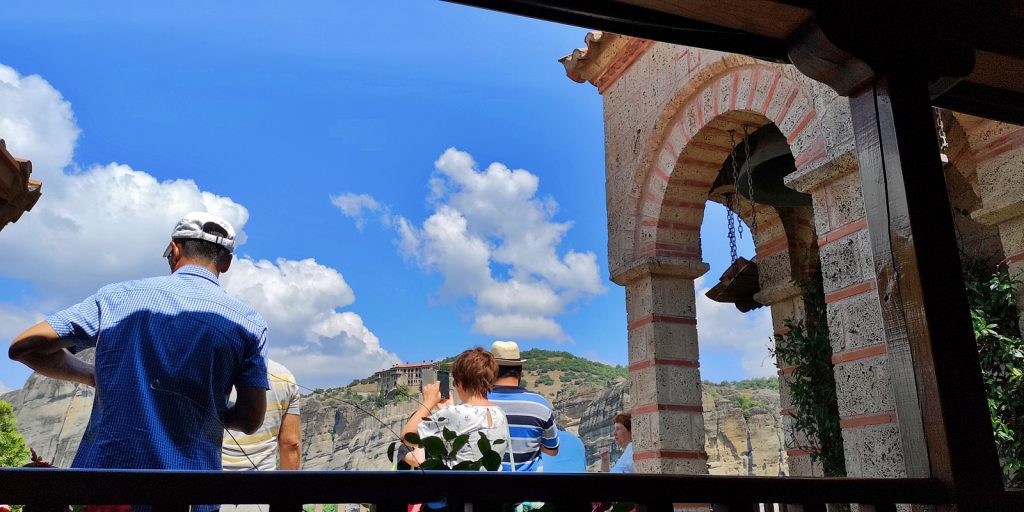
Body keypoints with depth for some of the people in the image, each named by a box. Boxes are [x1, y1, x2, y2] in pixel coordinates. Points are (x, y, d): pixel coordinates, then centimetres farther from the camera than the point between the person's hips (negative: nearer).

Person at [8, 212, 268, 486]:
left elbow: (24, 347, 8)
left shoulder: (119, 295, 4)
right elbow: (250, 420, -3)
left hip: (103, 462, 2)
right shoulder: (248, 321, -1)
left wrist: (97, 377, 18)